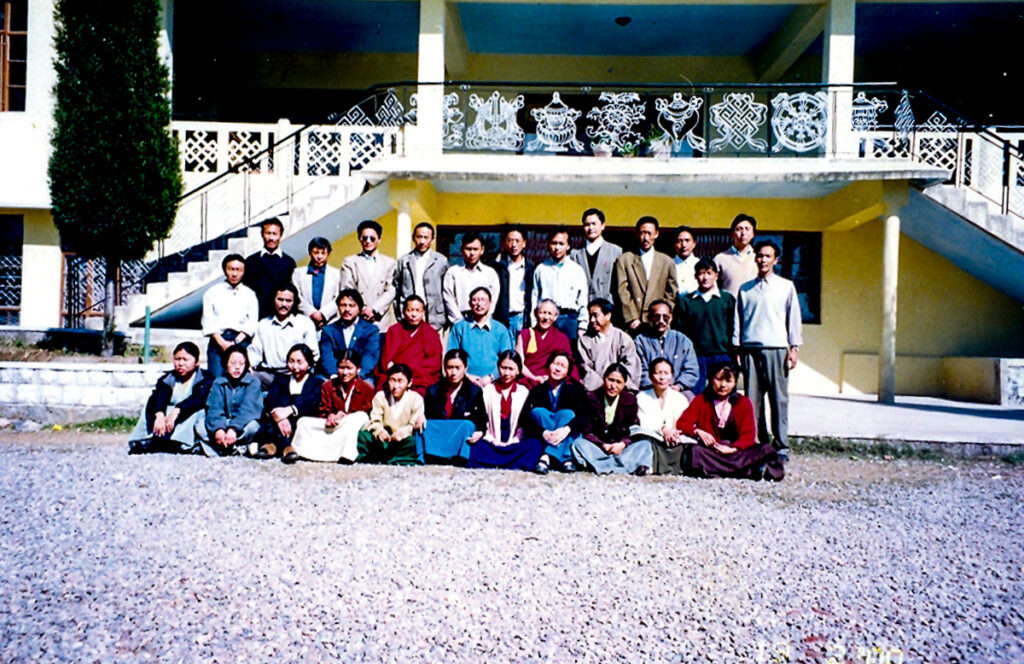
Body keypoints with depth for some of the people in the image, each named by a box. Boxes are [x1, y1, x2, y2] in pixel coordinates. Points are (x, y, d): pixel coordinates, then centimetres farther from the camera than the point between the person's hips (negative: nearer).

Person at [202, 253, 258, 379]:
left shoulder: (249, 294, 14)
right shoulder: (212, 292, 13)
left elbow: (252, 323, 5)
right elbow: (208, 321, 4)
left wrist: (235, 342, -8)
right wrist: (222, 343, -8)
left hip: (241, 341, 0)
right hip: (218, 341, 0)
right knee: (216, 377, -11)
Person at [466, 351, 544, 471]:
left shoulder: (524, 392, 14)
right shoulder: (487, 391, 13)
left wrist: (513, 442, -9)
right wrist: (494, 442, -10)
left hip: (514, 444, 1)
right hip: (491, 444, -1)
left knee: (536, 444, -31)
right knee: (475, 446, -34)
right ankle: (514, 464, -40)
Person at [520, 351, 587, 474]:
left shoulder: (574, 390, 5)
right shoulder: (537, 391, 4)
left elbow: (583, 416, -14)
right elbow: (523, 419, -12)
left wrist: (567, 429, -35)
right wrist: (542, 432, -31)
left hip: (569, 439, 0)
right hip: (540, 439, 0)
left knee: (567, 413, -24)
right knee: (537, 412, -23)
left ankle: (547, 457, -40)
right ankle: (564, 459, -38)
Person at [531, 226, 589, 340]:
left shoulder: (577, 269, 12)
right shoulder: (541, 269, 12)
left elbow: (583, 301, 10)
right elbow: (534, 297, 10)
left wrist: (582, 326, 3)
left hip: (569, 318, 0)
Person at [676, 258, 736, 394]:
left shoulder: (727, 299, 8)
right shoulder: (686, 301, 6)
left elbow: (732, 329, 8)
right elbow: (680, 331, 6)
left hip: (721, 356, 1)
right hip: (695, 357, 0)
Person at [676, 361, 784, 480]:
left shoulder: (744, 402, 15)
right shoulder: (701, 400, 13)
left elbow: (748, 435, 3)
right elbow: (682, 423, 1)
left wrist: (734, 448, -18)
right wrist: (698, 432, -21)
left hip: (737, 451, 0)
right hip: (710, 451, 0)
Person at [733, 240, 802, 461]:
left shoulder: (786, 286, 12)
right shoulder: (745, 289, 15)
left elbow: (794, 318, 9)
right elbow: (737, 320, 13)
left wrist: (794, 348, 2)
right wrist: (737, 349, 7)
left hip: (776, 348, -1)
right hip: (750, 348, 2)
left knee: (779, 398, -3)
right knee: (752, 398, 0)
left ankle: (781, 446, 2)